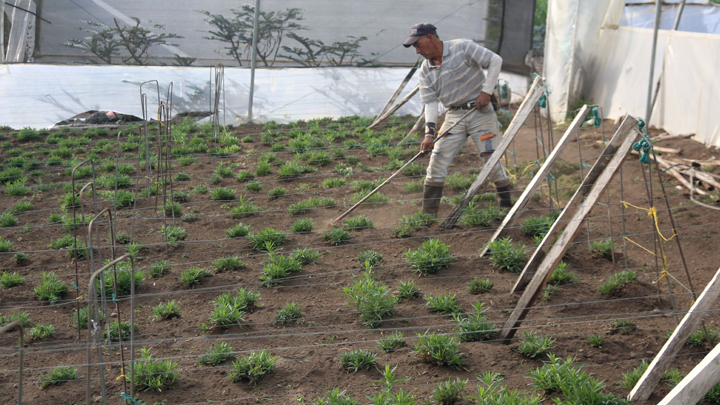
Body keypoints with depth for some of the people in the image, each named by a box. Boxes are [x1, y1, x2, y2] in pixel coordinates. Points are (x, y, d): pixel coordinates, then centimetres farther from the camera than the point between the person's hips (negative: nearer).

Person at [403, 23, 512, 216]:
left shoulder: (462, 48, -10)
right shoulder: (426, 71, 4)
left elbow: (495, 60, -11)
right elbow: (430, 102, -1)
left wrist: (486, 91, -16)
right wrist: (429, 132, -14)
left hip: (480, 111, -4)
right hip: (454, 116, 4)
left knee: (492, 160, -6)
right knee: (437, 161, -2)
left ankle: (507, 205, 11)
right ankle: (428, 214, 5)